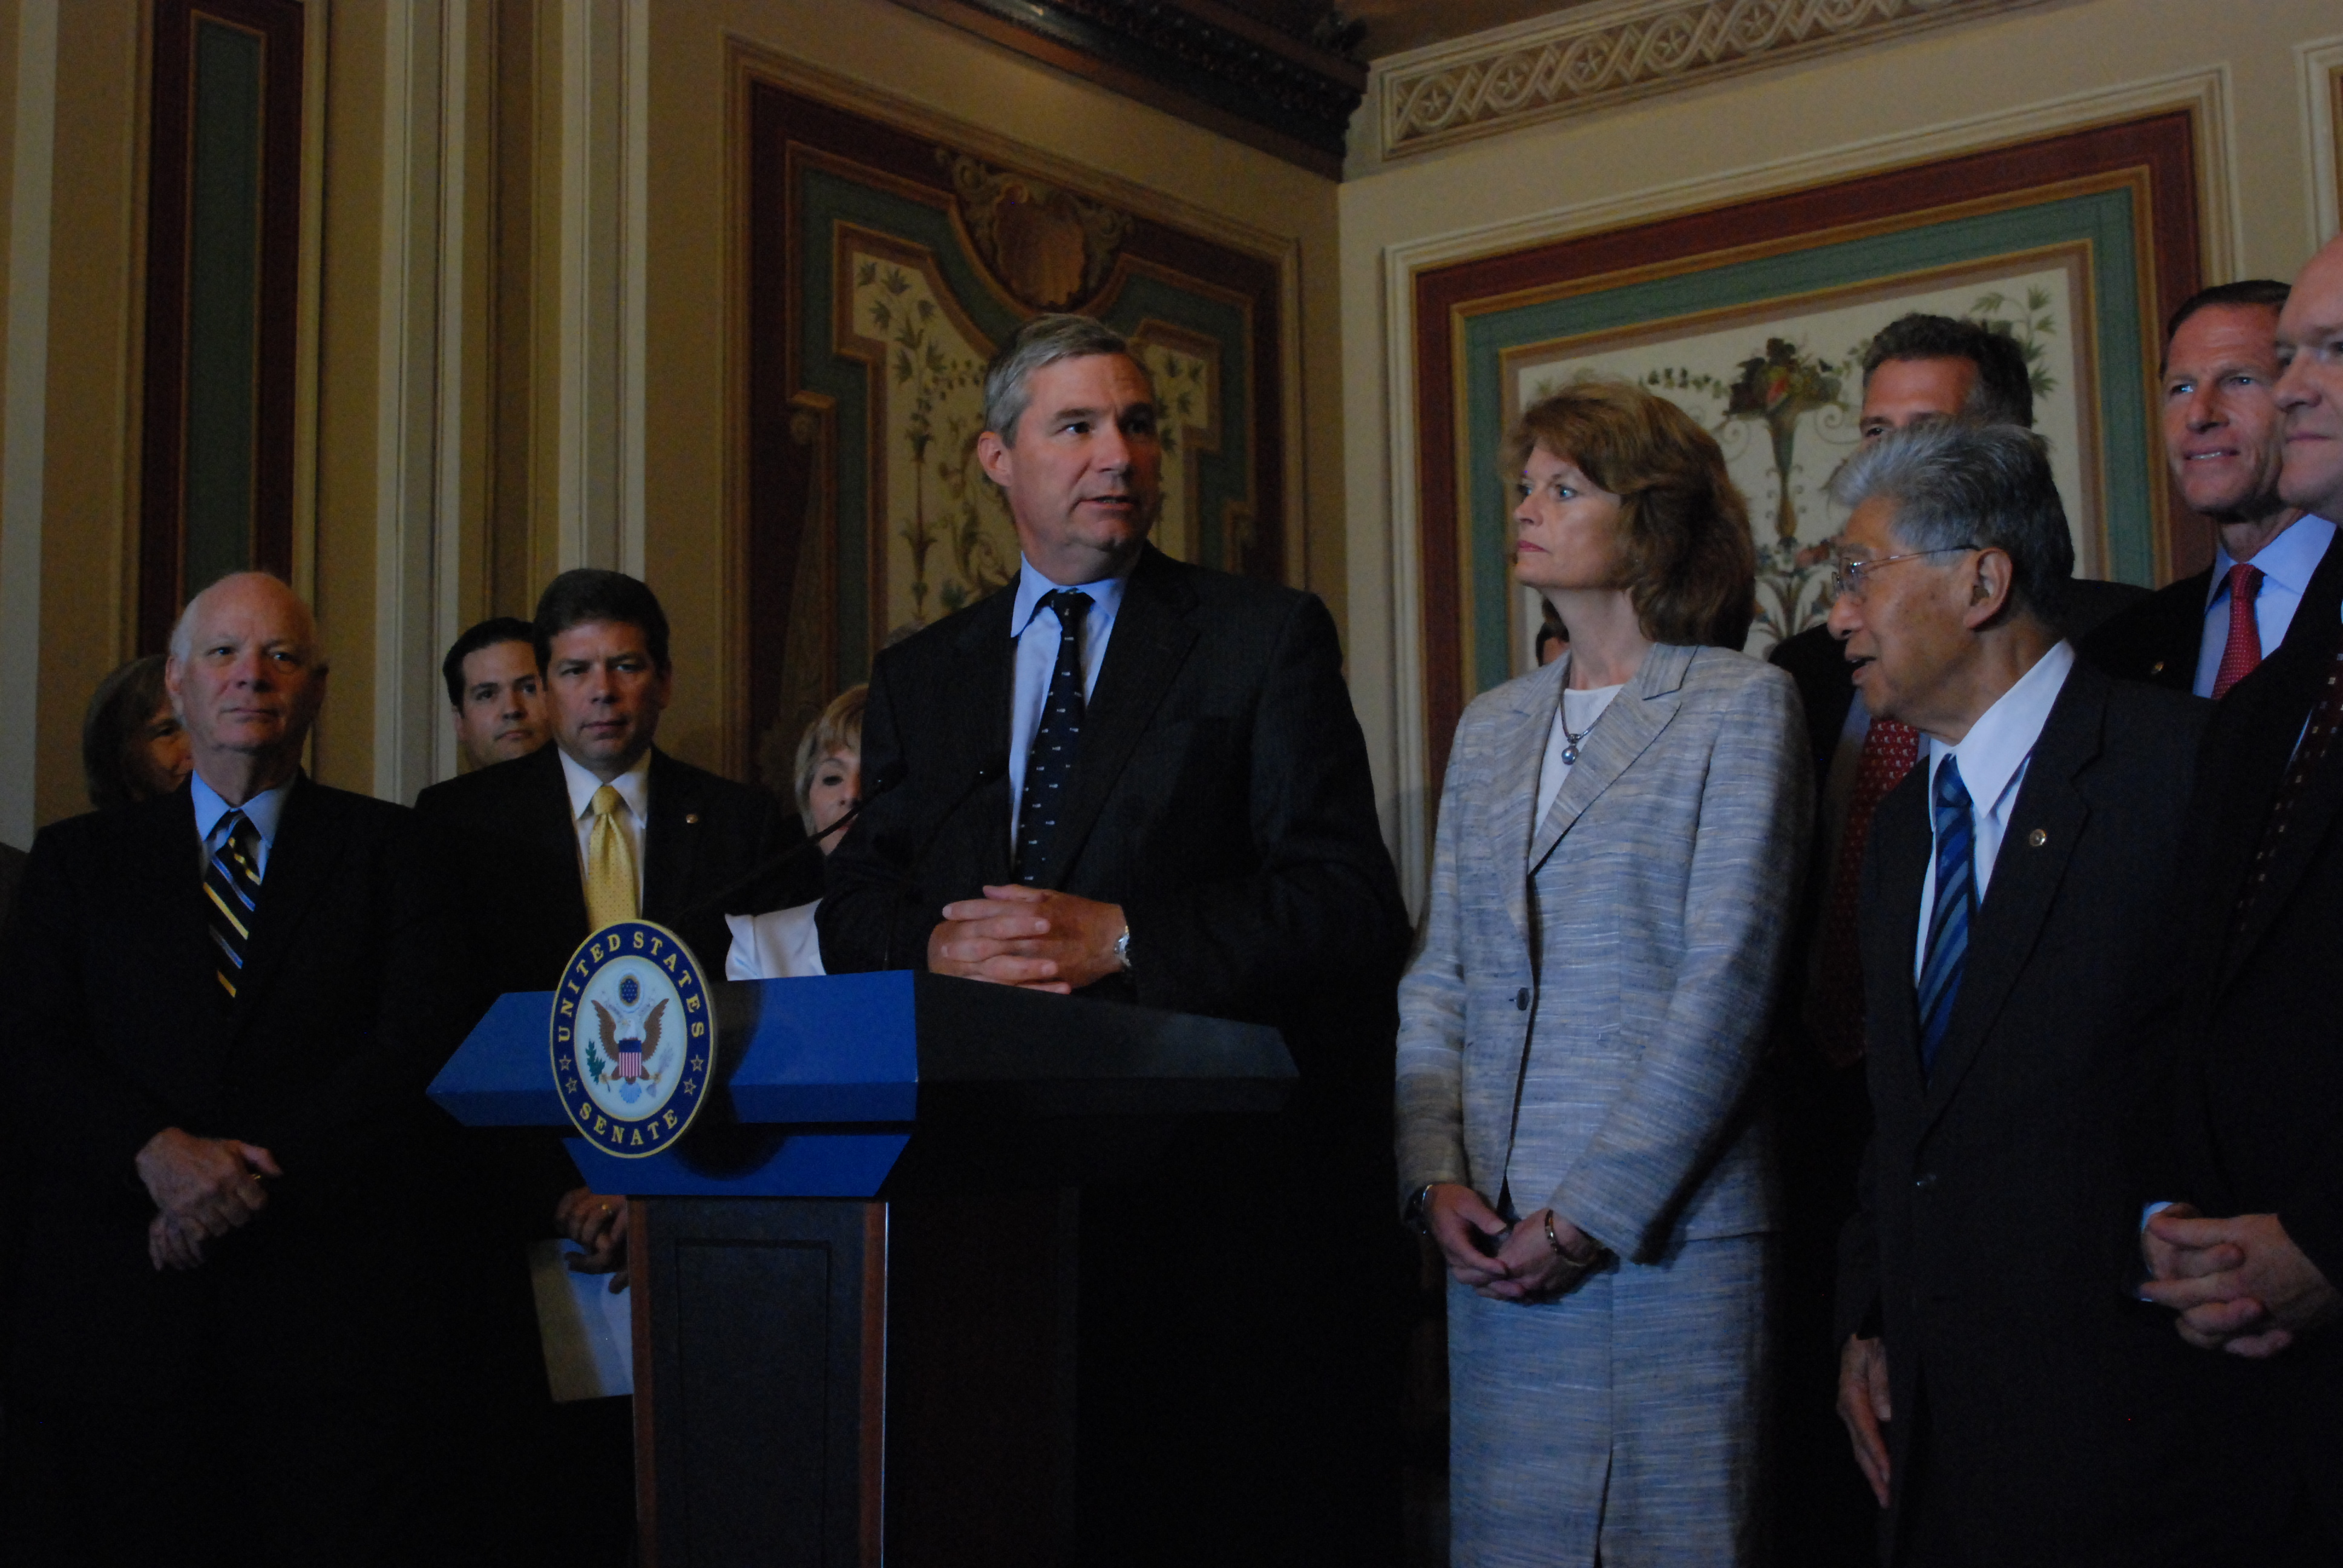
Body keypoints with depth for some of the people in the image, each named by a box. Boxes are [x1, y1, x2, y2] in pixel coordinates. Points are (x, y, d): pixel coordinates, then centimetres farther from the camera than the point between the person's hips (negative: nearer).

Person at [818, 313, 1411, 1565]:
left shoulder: (1265, 640, 4)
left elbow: (1351, 900, -4)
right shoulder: (918, 677, 16)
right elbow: (853, 907, 12)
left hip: (1203, 1174, -2)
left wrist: (1122, 938, -14)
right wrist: (940, 947, -11)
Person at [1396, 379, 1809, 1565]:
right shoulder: (1490, 726, 16)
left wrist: (1594, 1213, -14)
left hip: (1671, 1232, -5)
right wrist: (1435, 1176, -2)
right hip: (1493, 1242, 5)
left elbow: (1726, 981, -10)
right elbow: (1439, 978, 13)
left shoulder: (1741, 704, -2)